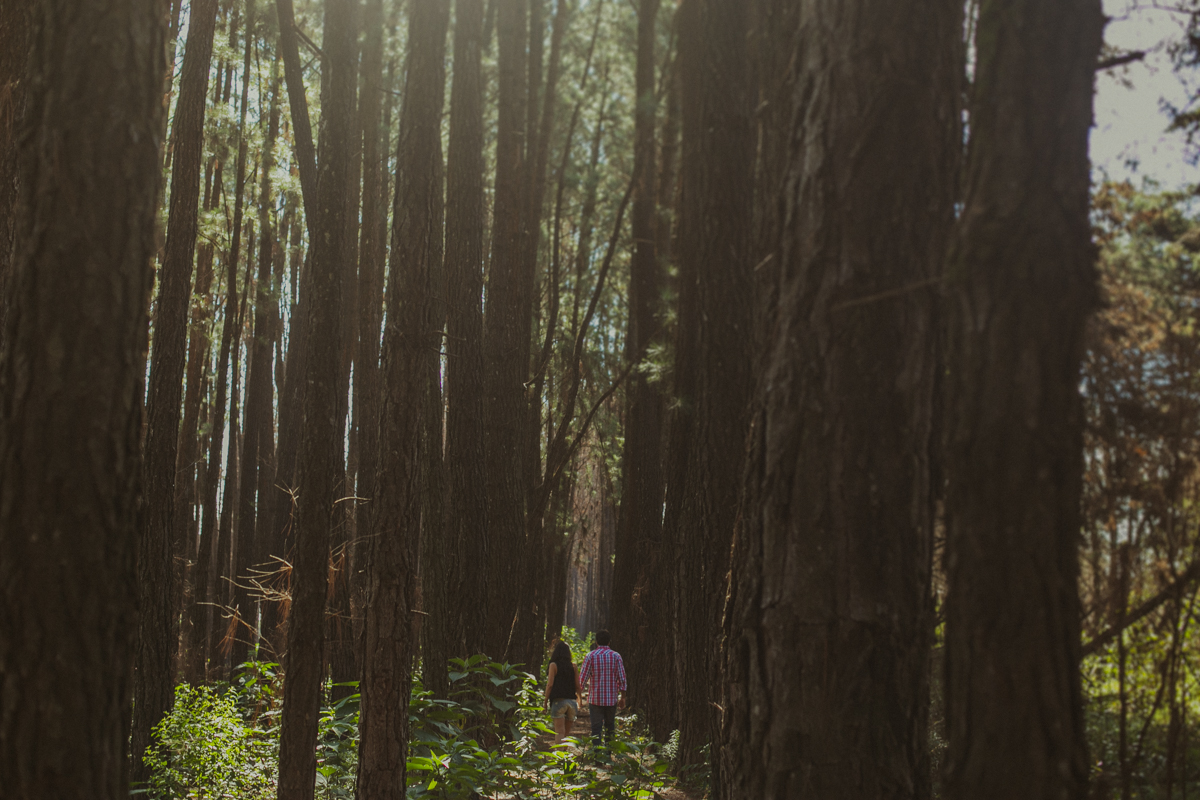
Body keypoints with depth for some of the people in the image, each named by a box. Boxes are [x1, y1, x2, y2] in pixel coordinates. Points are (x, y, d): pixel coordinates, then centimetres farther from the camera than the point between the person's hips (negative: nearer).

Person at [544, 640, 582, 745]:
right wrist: (579, 702, 18)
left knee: (559, 732, -9)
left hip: (558, 701, -4)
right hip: (571, 701, 4)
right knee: (567, 732, 14)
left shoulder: (554, 665, -2)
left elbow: (550, 685, -8)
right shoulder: (573, 666, 9)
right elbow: (578, 686, 9)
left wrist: (545, 701, -2)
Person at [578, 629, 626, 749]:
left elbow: (583, 678, -6)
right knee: (610, 727, 13)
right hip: (612, 699, 2)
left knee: (596, 727, 0)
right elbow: (622, 678, -3)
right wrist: (622, 698, 3)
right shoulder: (616, 656, -1)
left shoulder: (591, 656, -5)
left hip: (595, 698, -2)